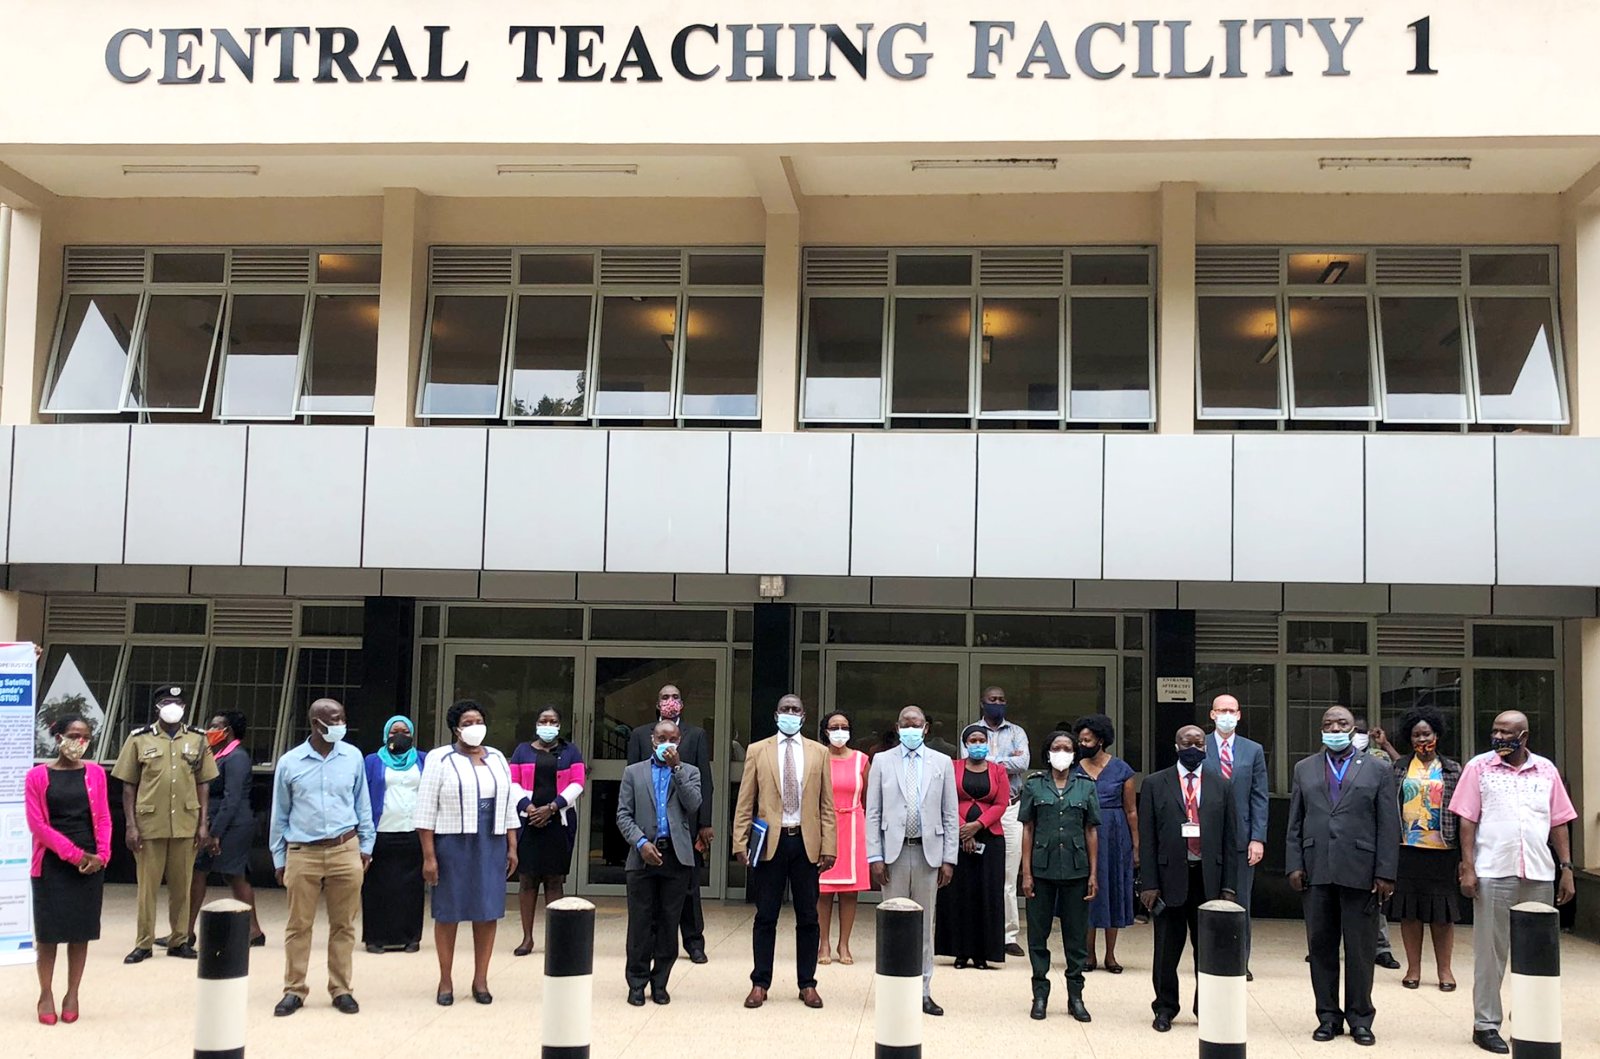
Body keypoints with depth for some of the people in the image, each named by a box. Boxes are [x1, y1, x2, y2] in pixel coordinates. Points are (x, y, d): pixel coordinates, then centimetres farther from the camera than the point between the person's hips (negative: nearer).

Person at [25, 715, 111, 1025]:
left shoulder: (95, 773, 5)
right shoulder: (37, 776, -3)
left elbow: (103, 818, 5)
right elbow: (37, 824, -8)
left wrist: (101, 855, -10)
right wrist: (74, 854, -14)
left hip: (90, 864, 2)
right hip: (51, 864, -2)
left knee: (81, 929, 5)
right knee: (48, 930, 2)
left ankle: (72, 994, 15)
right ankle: (46, 994, 14)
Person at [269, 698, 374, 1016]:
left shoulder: (353, 757, 2)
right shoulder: (289, 762, 0)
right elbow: (279, 814, 8)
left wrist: (366, 845, 9)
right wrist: (279, 858, 9)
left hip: (346, 851, 1)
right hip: (303, 853, -1)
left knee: (343, 925, 6)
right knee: (298, 926, 5)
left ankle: (341, 989, 17)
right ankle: (294, 990, 17)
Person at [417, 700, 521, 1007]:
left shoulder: (497, 759, 11)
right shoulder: (440, 759, -4)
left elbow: (509, 806, 14)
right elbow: (426, 810, -6)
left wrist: (512, 847, 9)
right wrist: (429, 856, -11)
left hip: (492, 845, 4)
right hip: (453, 844, -4)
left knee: (488, 912, 5)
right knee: (448, 912, 4)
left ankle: (480, 980, 15)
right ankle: (445, 982, 14)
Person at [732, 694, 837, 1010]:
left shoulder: (818, 752, 8)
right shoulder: (757, 751, 5)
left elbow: (826, 804, 5)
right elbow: (745, 802, 3)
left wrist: (828, 846, -2)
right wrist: (740, 843, -4)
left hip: (806, 842, 1)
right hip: (770, 841, -1)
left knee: (807, 917, 6)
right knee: (766, 917, 4)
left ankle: (807, 984, 16)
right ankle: (760, 984, 13)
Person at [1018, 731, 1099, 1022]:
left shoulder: (1086, 786, 5)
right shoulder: (1034, 785, 3)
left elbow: (1092, 831, 6)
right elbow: (1028, 830, 2)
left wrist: (1093, 874, 1)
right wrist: (1026, 873, -3)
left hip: (1076, 869, 1)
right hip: (1042, 868, -1)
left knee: (1076, 935, 6)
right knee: (1038, 933, 4)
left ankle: (1075, 996, 15)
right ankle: (1040, 994, 14)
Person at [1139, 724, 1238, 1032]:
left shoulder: (1222, 785, 7)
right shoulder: (1155, 784, 2)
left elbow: (1230, 839, 5)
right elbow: (1147, 839, -1)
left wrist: (1229, 885, 0)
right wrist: (1148, 884, -7)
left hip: (1210, 878, 1)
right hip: (1170, 877, -1)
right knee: (1167, 949, 7)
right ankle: (1165, 1009, 21)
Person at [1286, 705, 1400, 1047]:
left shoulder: (1378, 770, 5)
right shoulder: (1304, 769, 12)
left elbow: (1389, 826, 1)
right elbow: (1295, 823, 10)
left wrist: (1385, 874, -6)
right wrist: (1294, 865, 1)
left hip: (1359, 873, -2)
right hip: (1316, 872, 2)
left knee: (1360, 948, 4)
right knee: (1321, 946, 6)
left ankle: (1359, 1018, 15)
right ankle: (1328, 1016, 16)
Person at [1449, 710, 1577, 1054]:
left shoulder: (1546, 770, 7)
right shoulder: (1479, 767, 0)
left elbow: (1558, 823, 10)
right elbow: (1468, 820, -2)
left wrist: (1566, 868, 4)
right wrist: (1467, 868, -8)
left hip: (1539, 875, 3)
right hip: (1493, 874, -3)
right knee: (1490, 951, 3)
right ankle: (1486, 1024, 10)